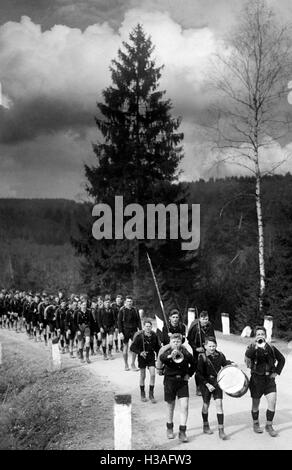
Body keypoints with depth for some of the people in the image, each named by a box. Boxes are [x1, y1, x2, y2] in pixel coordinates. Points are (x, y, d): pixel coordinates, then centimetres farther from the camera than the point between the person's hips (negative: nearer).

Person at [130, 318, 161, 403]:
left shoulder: (154, 335, -5)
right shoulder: (139, 336, -15)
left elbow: (157, 347, 8)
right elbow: (132, 347, -11)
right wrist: (140, 352, -24)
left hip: (151, 357, 2)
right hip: (142, 357, -2)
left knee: (153, 375, -6)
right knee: (143, 376, 7)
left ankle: (151, 394, 6)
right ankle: (142, 394, 24)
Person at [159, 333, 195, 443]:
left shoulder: (185, 353, -3)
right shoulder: (167, 352, -9)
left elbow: (193, 364, 15)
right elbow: (162, 358, -33)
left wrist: (189, 374, 3)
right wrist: (170, 356, -51)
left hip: (182, 381, 1)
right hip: (170, 381, -1)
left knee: (184, 406, -9)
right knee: (171, 406, 12)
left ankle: (182, 432, -2)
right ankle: (169, 428, 33)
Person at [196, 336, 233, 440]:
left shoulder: (220, 355, -2)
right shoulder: (202, 357, -12)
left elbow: (225, 363, 16)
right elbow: (199, 374, -12)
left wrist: (231, 364, -7)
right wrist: (207, 384, -18)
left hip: (217, 382, 2)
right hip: (206, 383, -2)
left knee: (219, 404, -8)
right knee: (206, 405, 11)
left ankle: (221, 430, -5)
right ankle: (205, 425, 35)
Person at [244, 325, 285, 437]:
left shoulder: (271, 348, 2)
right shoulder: (252, 348, -7)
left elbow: (281, 359, 15)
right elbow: (247, 357, -29)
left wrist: (277, 372, 5)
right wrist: (255, 345, -39)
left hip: (269, 379, 2)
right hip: (257, 379, -2)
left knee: (272, 402, -8)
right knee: (255, 404, 10)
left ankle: (269, 425, 8)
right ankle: (256, 424, 31)